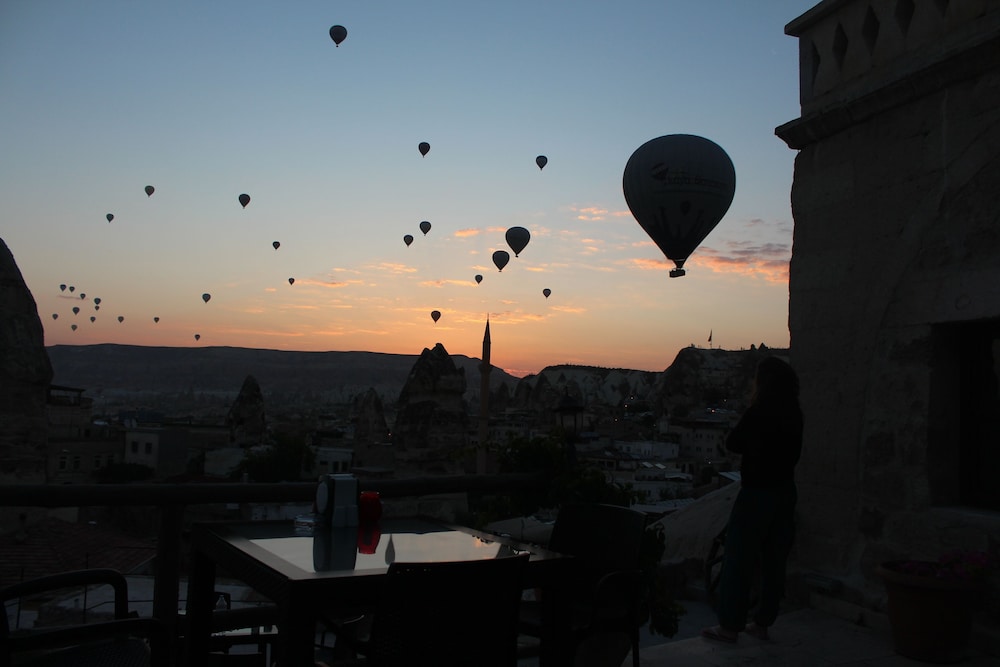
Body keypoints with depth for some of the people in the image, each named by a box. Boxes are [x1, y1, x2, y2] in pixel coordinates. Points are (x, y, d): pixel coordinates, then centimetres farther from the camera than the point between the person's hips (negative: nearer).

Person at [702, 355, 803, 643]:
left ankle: (730, 626, 4)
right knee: (774, 560, 12)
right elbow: (795, 452, 14)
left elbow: (732, 444, -6)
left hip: (757, 493, -7)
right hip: (785, 492, 7)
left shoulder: (758, 412, -17)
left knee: (738, 560, 1)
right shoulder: (794, 415, 3)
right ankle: (762, 622, 20)